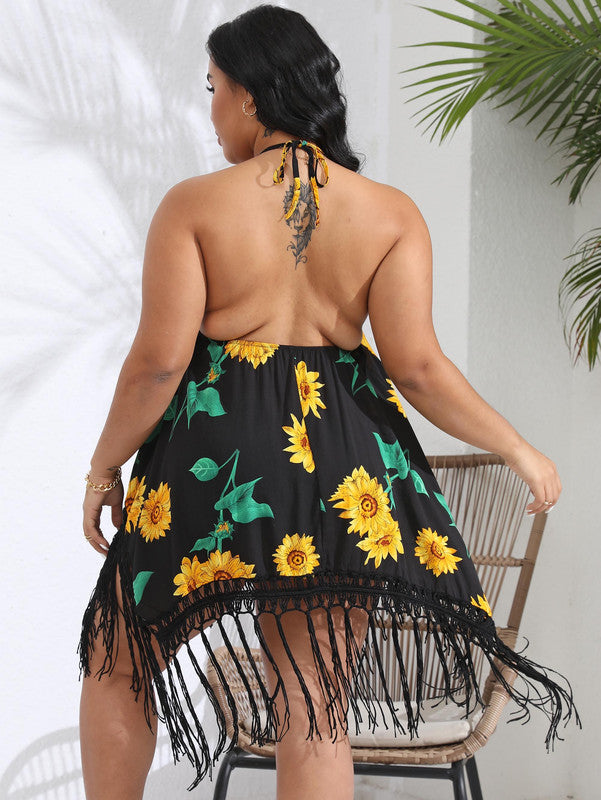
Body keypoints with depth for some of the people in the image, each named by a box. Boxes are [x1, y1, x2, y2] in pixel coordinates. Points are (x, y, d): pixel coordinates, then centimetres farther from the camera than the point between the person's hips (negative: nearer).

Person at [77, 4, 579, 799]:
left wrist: (105, 468, 3)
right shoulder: (391, 212, 0)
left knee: (117, 663, 20)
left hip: (212, 458, -2)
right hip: (342, 466, 2)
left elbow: (158, 360, -11)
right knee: (316, 714, 8)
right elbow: (416, 363, -9)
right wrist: (520, 450, 2)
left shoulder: (195, 204, -6)